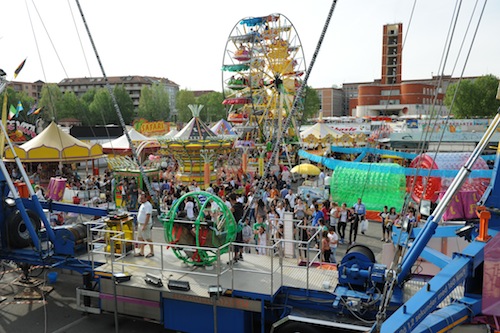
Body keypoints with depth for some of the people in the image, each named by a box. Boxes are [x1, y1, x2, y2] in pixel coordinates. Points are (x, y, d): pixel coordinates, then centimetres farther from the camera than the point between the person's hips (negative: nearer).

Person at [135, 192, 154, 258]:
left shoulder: (148, 205, -19)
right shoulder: (142, 204, 13)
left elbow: (148, 216, -24)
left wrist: (144, 225, -26)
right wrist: (139, 224, 20)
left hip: (145, 225, -10)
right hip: (140, 224, 10)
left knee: (148, 239, 0)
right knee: (140, 238, 13)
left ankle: (152, 252, 11)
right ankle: (141, 252, 22)